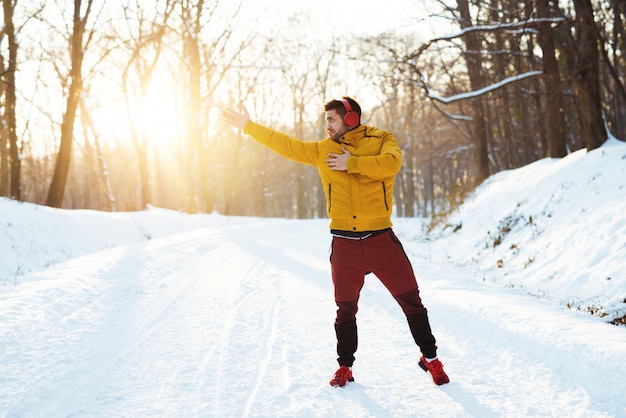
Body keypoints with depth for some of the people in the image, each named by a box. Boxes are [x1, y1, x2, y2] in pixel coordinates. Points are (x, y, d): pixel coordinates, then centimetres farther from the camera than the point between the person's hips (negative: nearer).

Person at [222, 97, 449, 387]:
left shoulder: (382, 140, -1)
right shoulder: (322, 150, 8)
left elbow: (390, 163, -21)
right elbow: (286, 144, 11)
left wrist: (351, 163, -16)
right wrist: (248, 127, 11)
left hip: (380, 237, -2)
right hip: (344, 242, 2)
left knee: (410, 299, 3)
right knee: (345, 308, 11)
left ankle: (430, 358, 20)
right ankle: (345, 366, 27)